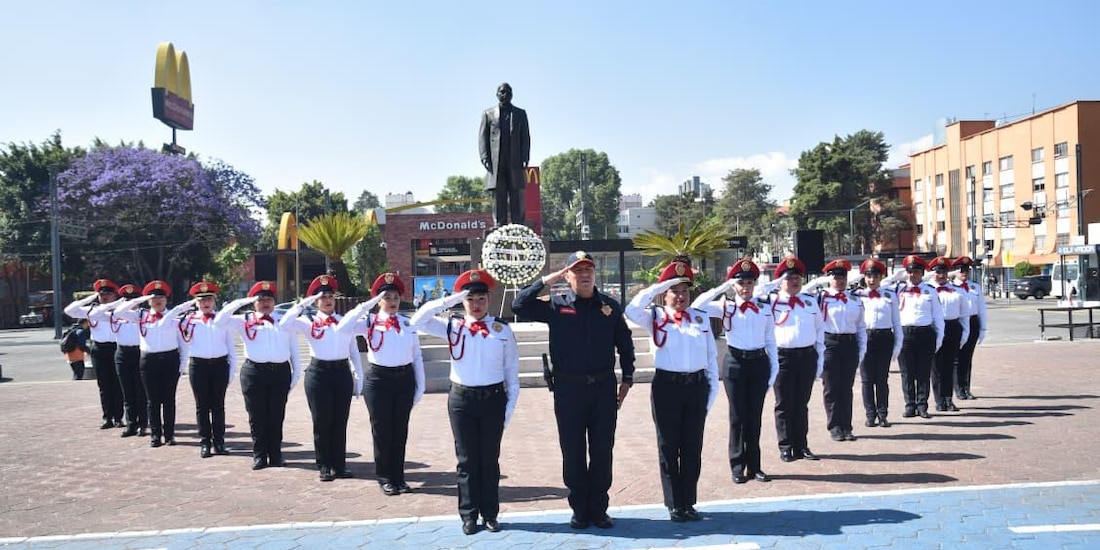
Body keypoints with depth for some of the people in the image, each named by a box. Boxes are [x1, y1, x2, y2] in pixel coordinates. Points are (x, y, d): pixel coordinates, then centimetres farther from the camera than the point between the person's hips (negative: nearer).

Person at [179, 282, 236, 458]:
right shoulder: (189, 320, 4)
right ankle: (205, 443, 11)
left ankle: (219, 442, 13)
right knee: (202, 406, 5)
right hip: (198, 365, 0)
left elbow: (231, 347, 7)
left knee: (218, 405, 7)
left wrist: (232, 369, 4)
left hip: (220, 364, 0)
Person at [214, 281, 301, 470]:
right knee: (257, 417, 4)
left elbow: (293, 349, 11)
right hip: (254, 371, -1)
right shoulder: (245, 321, 6)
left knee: (277, 417, 7)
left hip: (281, 371, 1)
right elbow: (220, 321, -6)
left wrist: (296, 372, 6)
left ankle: (276, 454, 17)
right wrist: (241, 302, -9)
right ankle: (259, 455, 14)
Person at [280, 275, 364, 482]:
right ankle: (325, 466, 13)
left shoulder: (346, 321, 9)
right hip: (319, 372, -2)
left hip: (343, 372, 3)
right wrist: (303, 303, -17)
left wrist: (359, 378, 7)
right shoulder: (309, 322, 1)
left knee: (340, 422, 8)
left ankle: (339, 464, 17)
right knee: (322, 422, 4)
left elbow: (354, 352, 12)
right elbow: (284, 324, -16)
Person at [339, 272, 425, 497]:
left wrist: (419, 387, 4)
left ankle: (398, 476, 21)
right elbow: (345, 325, -20)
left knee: (400, 430, 10)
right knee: (382, 430, 5)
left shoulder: (408, 324, 5)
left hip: (405, 378, 2)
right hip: (378, 378, -2)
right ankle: (385, 478, 17)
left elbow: (417, 357, 8)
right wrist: (367, 305, -20)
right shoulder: (370, 322, -2)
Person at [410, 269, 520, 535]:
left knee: (490, 459, 10)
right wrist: (449, 300, -13)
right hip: (461, 398, 1)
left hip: (493, 397, 0)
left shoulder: (503, 330, -1)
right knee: (466, 460, 8)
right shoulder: (453, 327, 1)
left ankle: (490, 513, 21)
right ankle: (469, 514, 18)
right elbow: (418, 321, -9)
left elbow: (511, 370, 2)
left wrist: (510, 404, -1)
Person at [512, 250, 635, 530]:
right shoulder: (557, 307, -1)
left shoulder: (610, 306, 5)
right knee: (573, 452, 6)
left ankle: (598, 509, 20)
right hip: (569, 388, -1)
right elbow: (519, 306, -9)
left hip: (604, 386, 1)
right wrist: (546, 280, -12)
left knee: (602, 451, 8)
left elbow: (624, 342, 13)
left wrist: (627, 378, 9)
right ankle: (579, 509, 19)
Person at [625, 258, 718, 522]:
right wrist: (658, 286, -16)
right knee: (669, 447, 6)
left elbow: (711, 357, 10)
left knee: (693, 447, 9)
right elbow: (632, 310, -21)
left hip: (696, 386, 3)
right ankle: (674, 505, 16)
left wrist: (712, 389, 5)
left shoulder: (701, 317, 7)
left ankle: (689, 502, 21)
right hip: (666, 387, -2)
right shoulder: (655, 317, 0)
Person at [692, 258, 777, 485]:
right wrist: (721, 288, -14)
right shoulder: (726, 306, -1)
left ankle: (754, 465, 18)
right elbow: (697, 306, -17)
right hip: (735, 362, -2)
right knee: (738, 417, 4)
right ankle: (738, 466, 12)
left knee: (755, 416, 9)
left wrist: (774, 368, 3)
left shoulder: (764, 308, 6)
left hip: (759, 363, 2)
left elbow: (770, 341, 8)